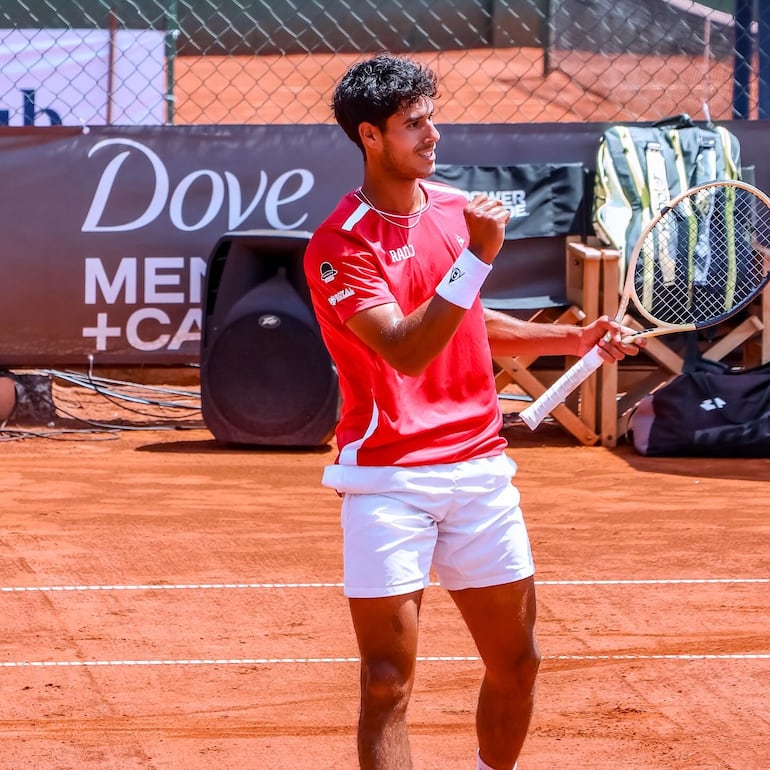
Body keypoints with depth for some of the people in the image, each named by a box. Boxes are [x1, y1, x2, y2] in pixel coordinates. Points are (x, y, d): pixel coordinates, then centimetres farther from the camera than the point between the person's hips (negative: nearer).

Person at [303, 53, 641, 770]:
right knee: (388, 685, -7)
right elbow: (406, 351, -24)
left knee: (516, 663, 11)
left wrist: (573, 337, 16)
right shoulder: (338, 244, -13)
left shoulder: (459, 210, 8)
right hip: (388, 480, -6)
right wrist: (476, 256, -30)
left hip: (479, 468, 6)